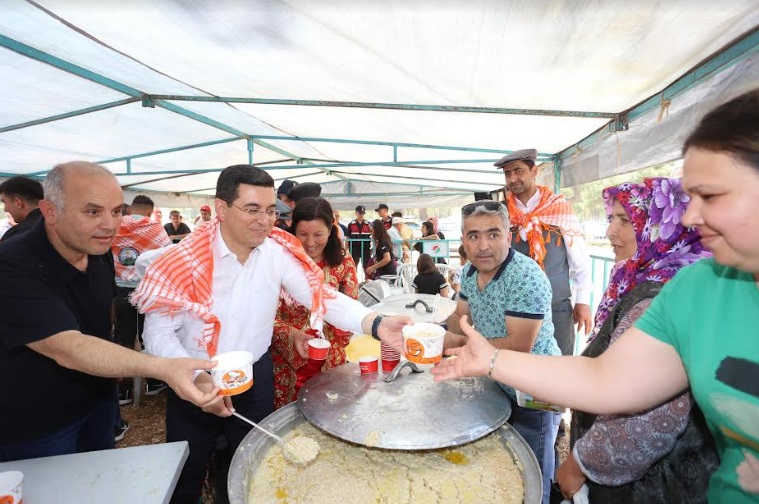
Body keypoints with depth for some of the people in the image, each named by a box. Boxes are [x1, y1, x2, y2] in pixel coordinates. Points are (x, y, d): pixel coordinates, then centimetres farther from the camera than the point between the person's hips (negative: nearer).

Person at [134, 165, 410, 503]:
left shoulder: (280, 251, -13)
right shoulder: (186, 259, -19)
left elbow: (321, 296, -20)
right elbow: (158, 334, -13)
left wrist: (376, 324, -35)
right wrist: (196, 378, -26)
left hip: (256, 378, 2)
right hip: (196, 382, -1)